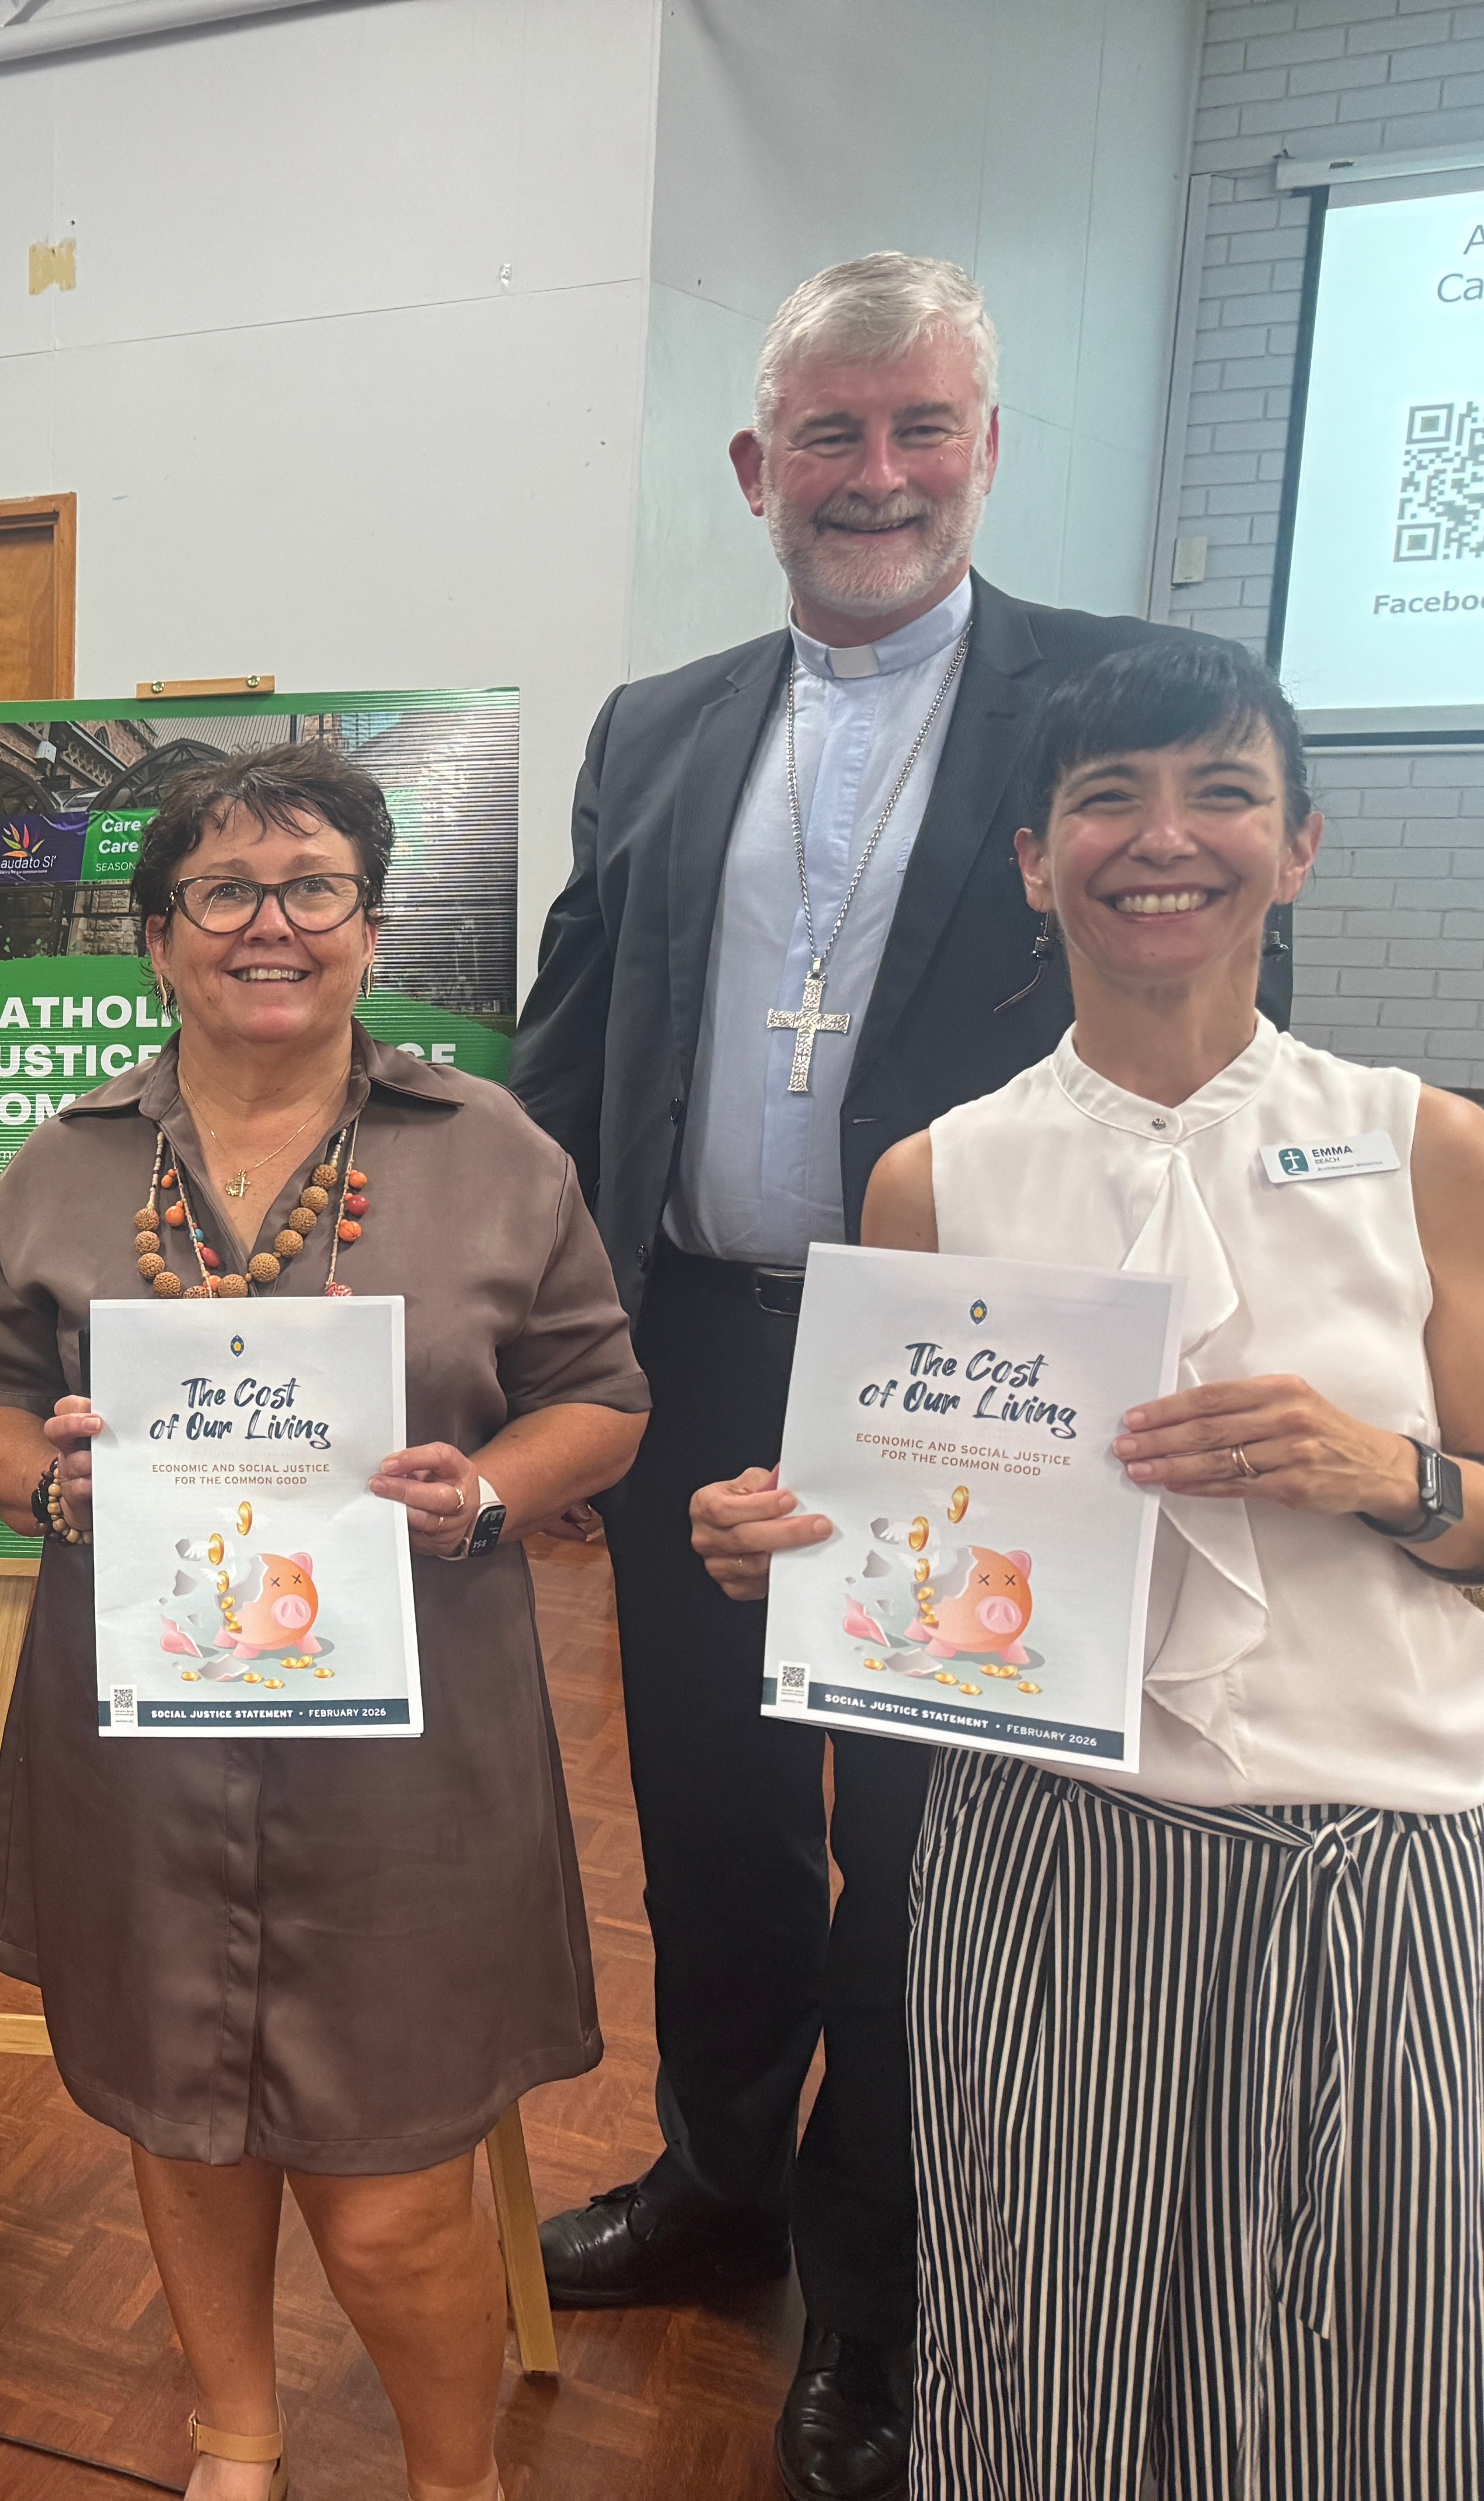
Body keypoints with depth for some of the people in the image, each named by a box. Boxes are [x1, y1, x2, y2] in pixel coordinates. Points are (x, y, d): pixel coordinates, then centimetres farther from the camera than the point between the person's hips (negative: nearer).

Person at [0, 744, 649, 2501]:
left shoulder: (494, 1154, 0)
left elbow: (601, 1403, 3)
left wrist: (485, 1494, -15)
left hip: (401, 1752, -2)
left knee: (391, 2208, 5)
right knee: (181, 2124, 21)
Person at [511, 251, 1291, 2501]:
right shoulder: (655, 731, 10)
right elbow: (567, 1059, 8)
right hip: (693, 1366, 5)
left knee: (916, 1846, 12)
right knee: (706, 1810, 20)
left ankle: (874, 2286, 36)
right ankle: (721, 2173, 46)